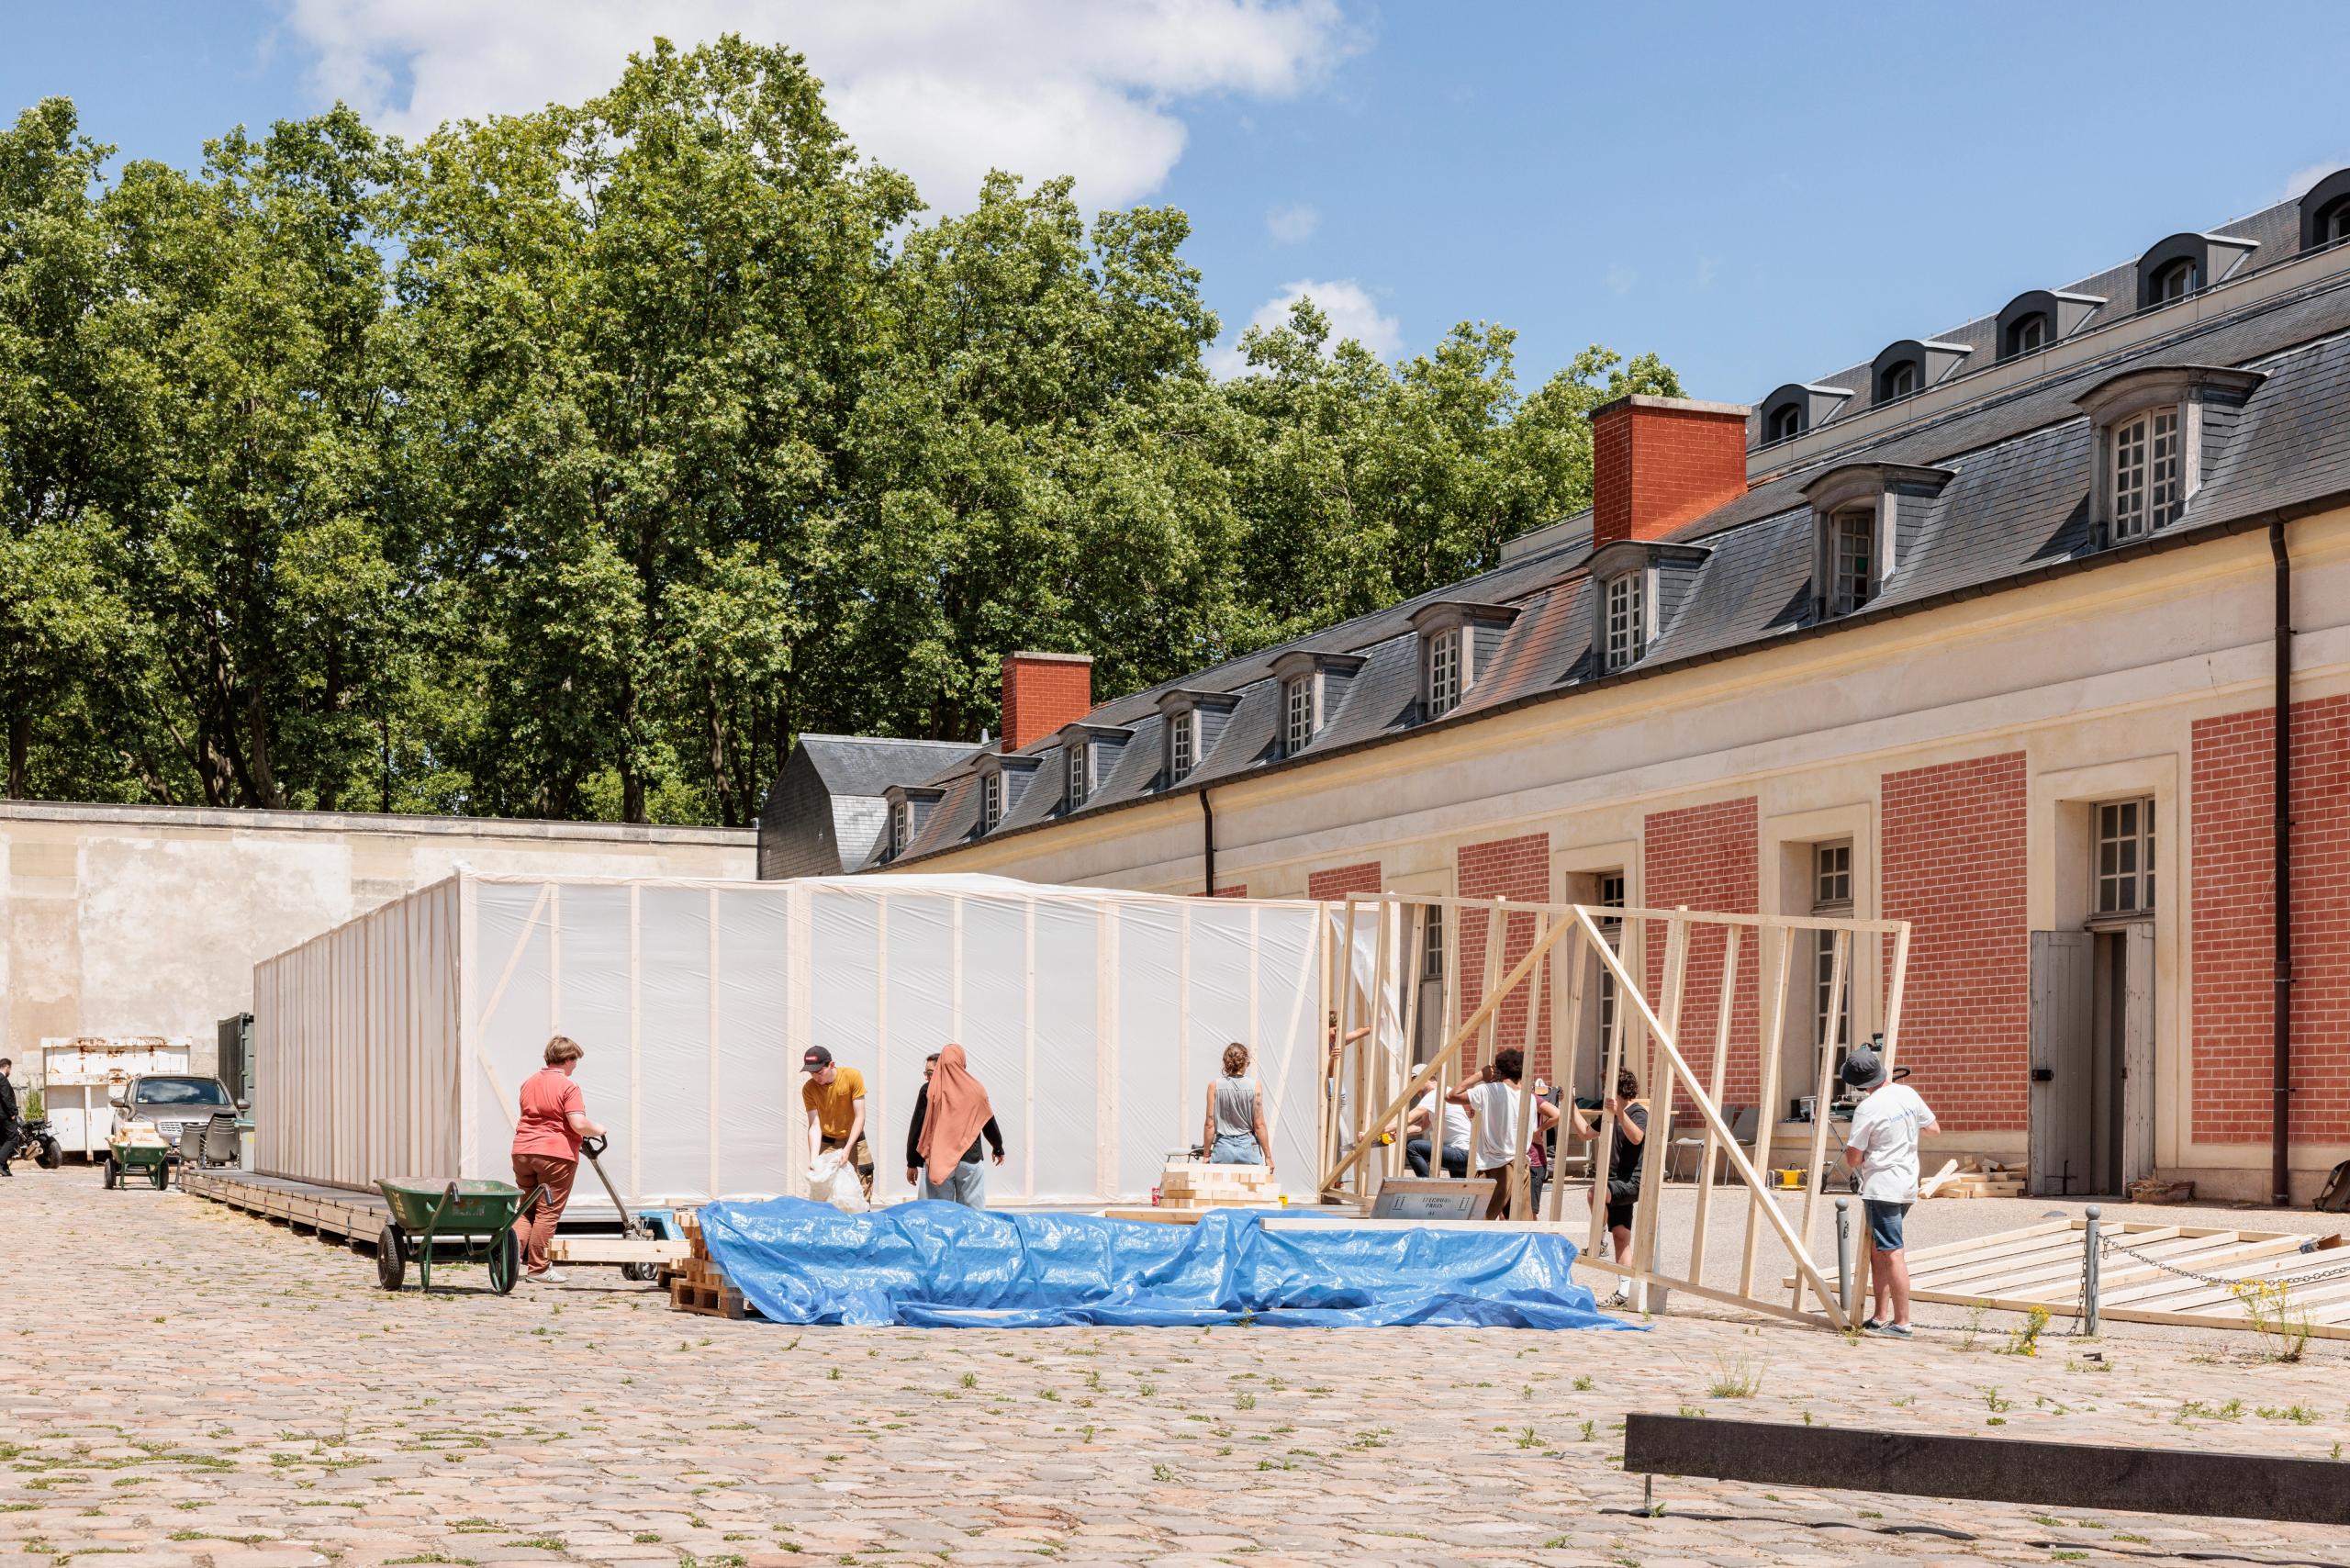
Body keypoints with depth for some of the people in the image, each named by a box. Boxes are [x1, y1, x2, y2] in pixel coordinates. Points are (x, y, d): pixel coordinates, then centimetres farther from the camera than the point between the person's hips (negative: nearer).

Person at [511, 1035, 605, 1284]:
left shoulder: (528, 1083, 13)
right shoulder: (568, 1087, -10)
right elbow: (578, 1124, -18)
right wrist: (597, 1131, 0)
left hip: (523, 1150, 6)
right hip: (556, 1153, -6)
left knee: (526, 1209, 16)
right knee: (547, 1212, 1)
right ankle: (537, 1268, 5)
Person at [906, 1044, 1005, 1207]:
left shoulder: (928, 1090, -1)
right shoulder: (974, 1089, 3)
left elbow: (916, 1128, 0)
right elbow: (989, 1123, 13)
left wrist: (912, 1163, 8)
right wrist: (998, 1149, 31)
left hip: (937, 1162, 0)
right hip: (970, 1160, 1)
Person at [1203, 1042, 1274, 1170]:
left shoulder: (1214, 1086, -2)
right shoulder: (1254, 1086, -3)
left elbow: (1210, 1124, -1)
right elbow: (1259, 1125, -2)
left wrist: (1206, 1155, 8)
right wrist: (1268, 1156, 6)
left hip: (1223, 1147, 0)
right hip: (1248, 1148, 0)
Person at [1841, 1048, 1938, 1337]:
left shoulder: (1867, 1109, -15)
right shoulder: (1907, 1094, 4)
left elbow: (1853, 1159, -12)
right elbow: (1934, 1128, 18)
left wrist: (1850, 1161, 10)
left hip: (1881, 1189, -8)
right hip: (1907, 1186, 8)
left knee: (1891, 1254, -6)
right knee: (1877, 1250, 16)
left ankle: (1901, 1323, -7)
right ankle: (1881, 1318, 17)